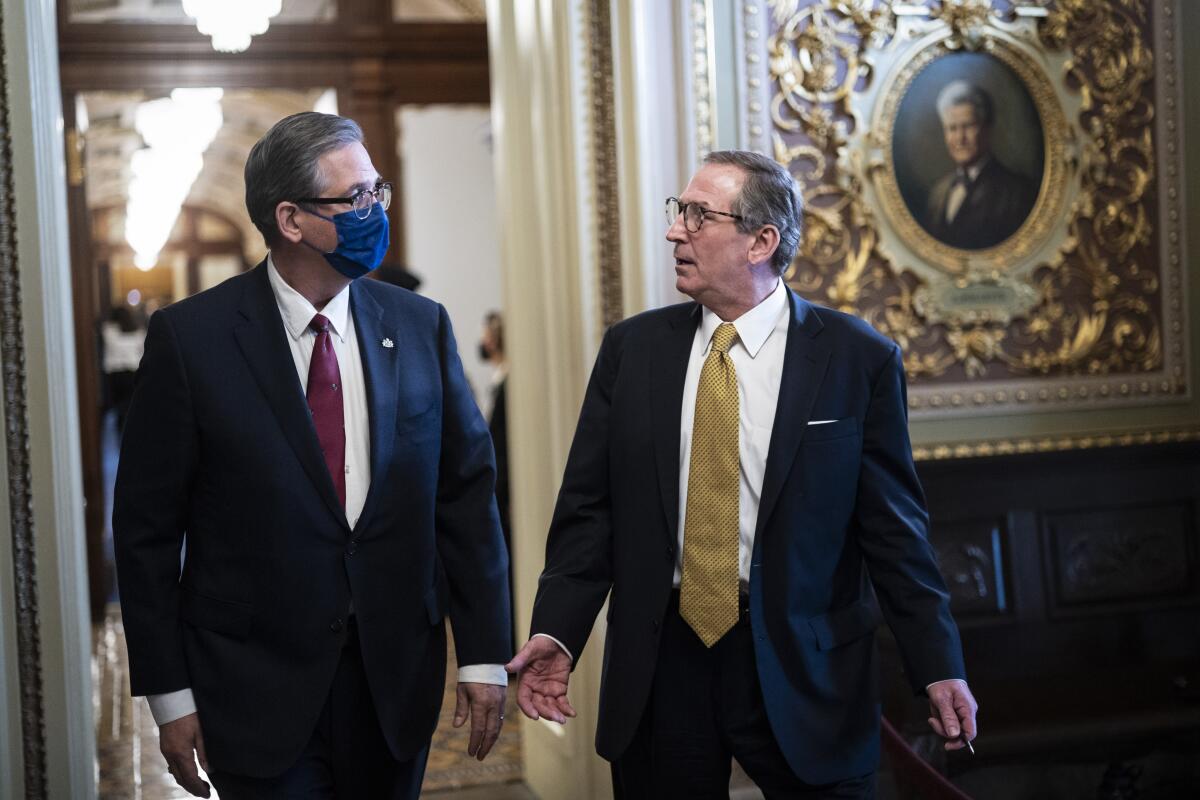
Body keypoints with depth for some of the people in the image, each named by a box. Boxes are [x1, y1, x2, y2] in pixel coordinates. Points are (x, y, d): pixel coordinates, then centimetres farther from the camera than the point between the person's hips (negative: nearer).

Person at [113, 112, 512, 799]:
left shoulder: (420, 326, 1)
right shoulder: (190, 337, -8)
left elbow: (467, 491, 3)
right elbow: (147, 525, -5)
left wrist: (485, 656, 1)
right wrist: (169, 693, -6)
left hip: (397, 682, 3)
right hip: (256, 688, -3)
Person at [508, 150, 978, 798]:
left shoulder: (858, 360, -4)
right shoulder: (631, 348, 3)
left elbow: (892, 527, -2)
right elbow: (589, 507, 4)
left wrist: (938, 667, -4)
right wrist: (556, 629, -8)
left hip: (803, 670, -2)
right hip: (658, 662, 3)